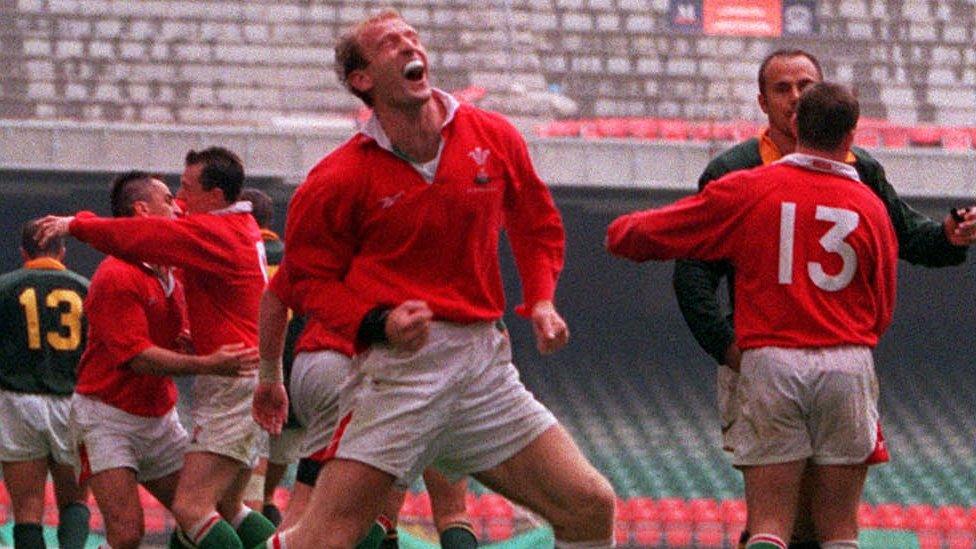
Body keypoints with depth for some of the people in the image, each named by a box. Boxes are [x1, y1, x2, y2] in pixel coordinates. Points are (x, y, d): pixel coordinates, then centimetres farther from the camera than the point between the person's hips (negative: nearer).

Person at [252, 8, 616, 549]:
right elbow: (308, 278, 3)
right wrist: (378, 325, -14)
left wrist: (540, 300, 7)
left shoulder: (494, 139, 7)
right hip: (397, 364, -4)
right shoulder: (339, 180, -5)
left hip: (483, 359, 5)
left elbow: (537, 224, 23)